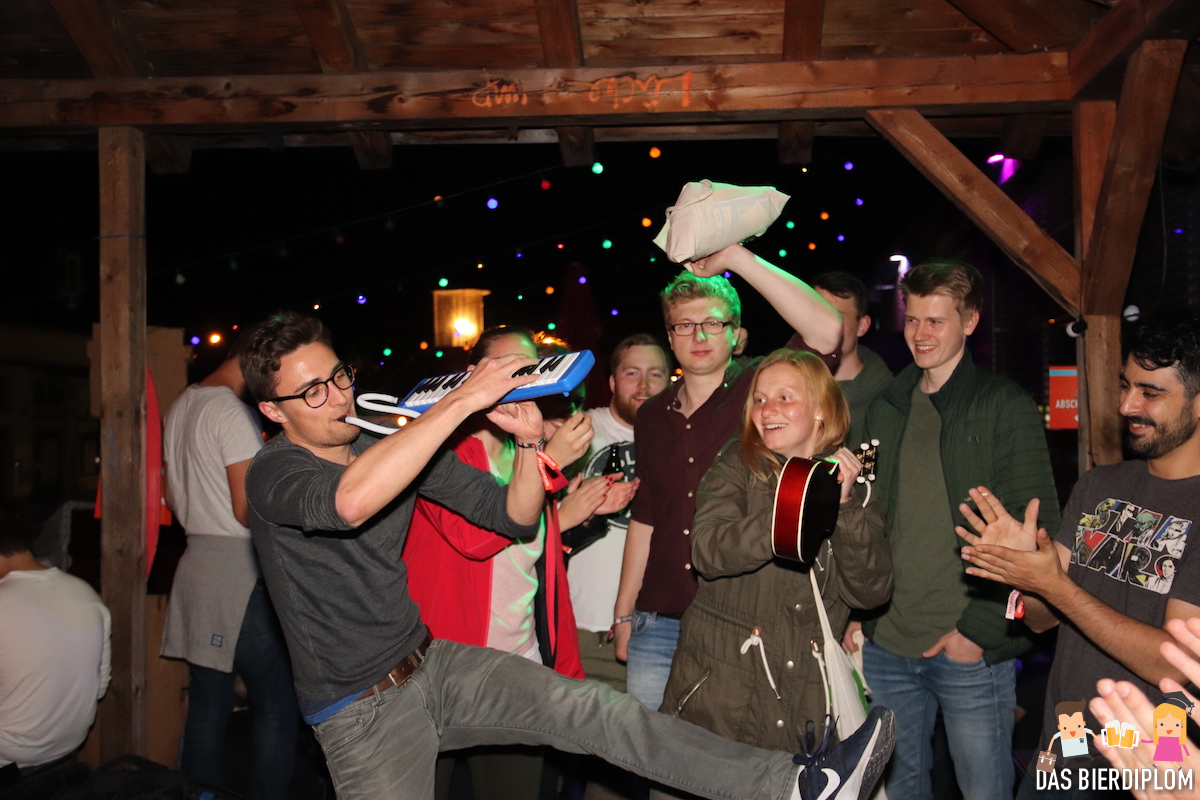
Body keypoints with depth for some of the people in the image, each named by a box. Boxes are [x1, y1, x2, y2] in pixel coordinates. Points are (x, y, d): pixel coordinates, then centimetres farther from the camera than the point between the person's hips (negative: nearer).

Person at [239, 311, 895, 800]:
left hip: (434, 663, 5)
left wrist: (530, 441, -15)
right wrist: (463, 399, -36)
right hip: (360, 715, -4)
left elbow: (514, 516, 5)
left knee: (591, 711, -9)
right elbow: (349, 502, -41)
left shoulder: (393, 443, 4)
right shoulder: (273, 473, -14)